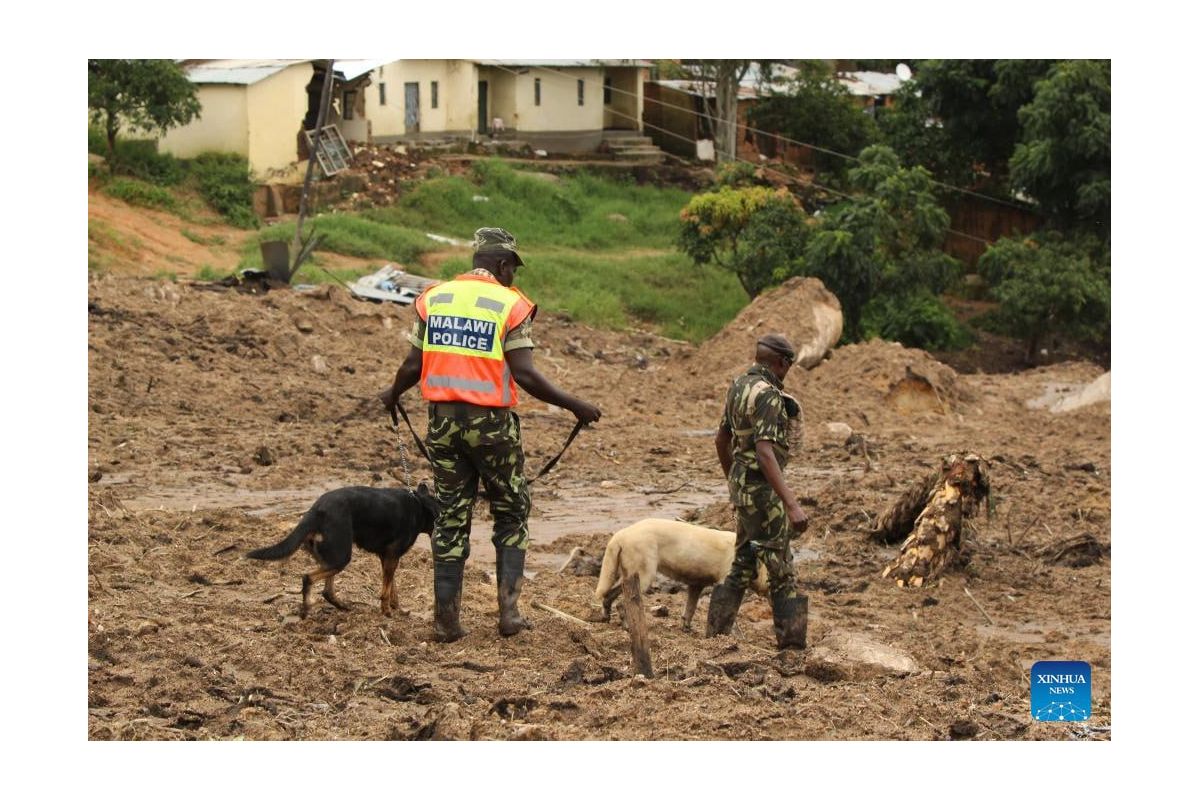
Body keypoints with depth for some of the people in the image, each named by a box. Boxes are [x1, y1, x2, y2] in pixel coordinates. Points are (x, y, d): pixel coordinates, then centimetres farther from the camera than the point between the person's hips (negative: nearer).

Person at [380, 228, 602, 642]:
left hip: (444, 420, 4)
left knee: (450, 518, 10)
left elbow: (414, 365, 5)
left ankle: (446, 618, 9)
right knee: (511, 515, 12)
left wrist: (393, 394, 25)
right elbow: (525, 375, -13)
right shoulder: (509, 305, -7)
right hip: (491, 421, -3)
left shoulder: (434, 298, 5)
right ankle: (508, 608, 4)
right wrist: (574, 405, -4)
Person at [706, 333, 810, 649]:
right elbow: (765, 452, -27)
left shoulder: (739, 385, 10)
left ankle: (715, 637, 21)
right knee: (781, 569, -4)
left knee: (743, 566, 17)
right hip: (762, 489, -9)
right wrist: (791, 504, -31)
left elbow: (722, 438, 20)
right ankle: (792, 646, -2)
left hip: (742, 485, 9)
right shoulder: (767, 395, -19)